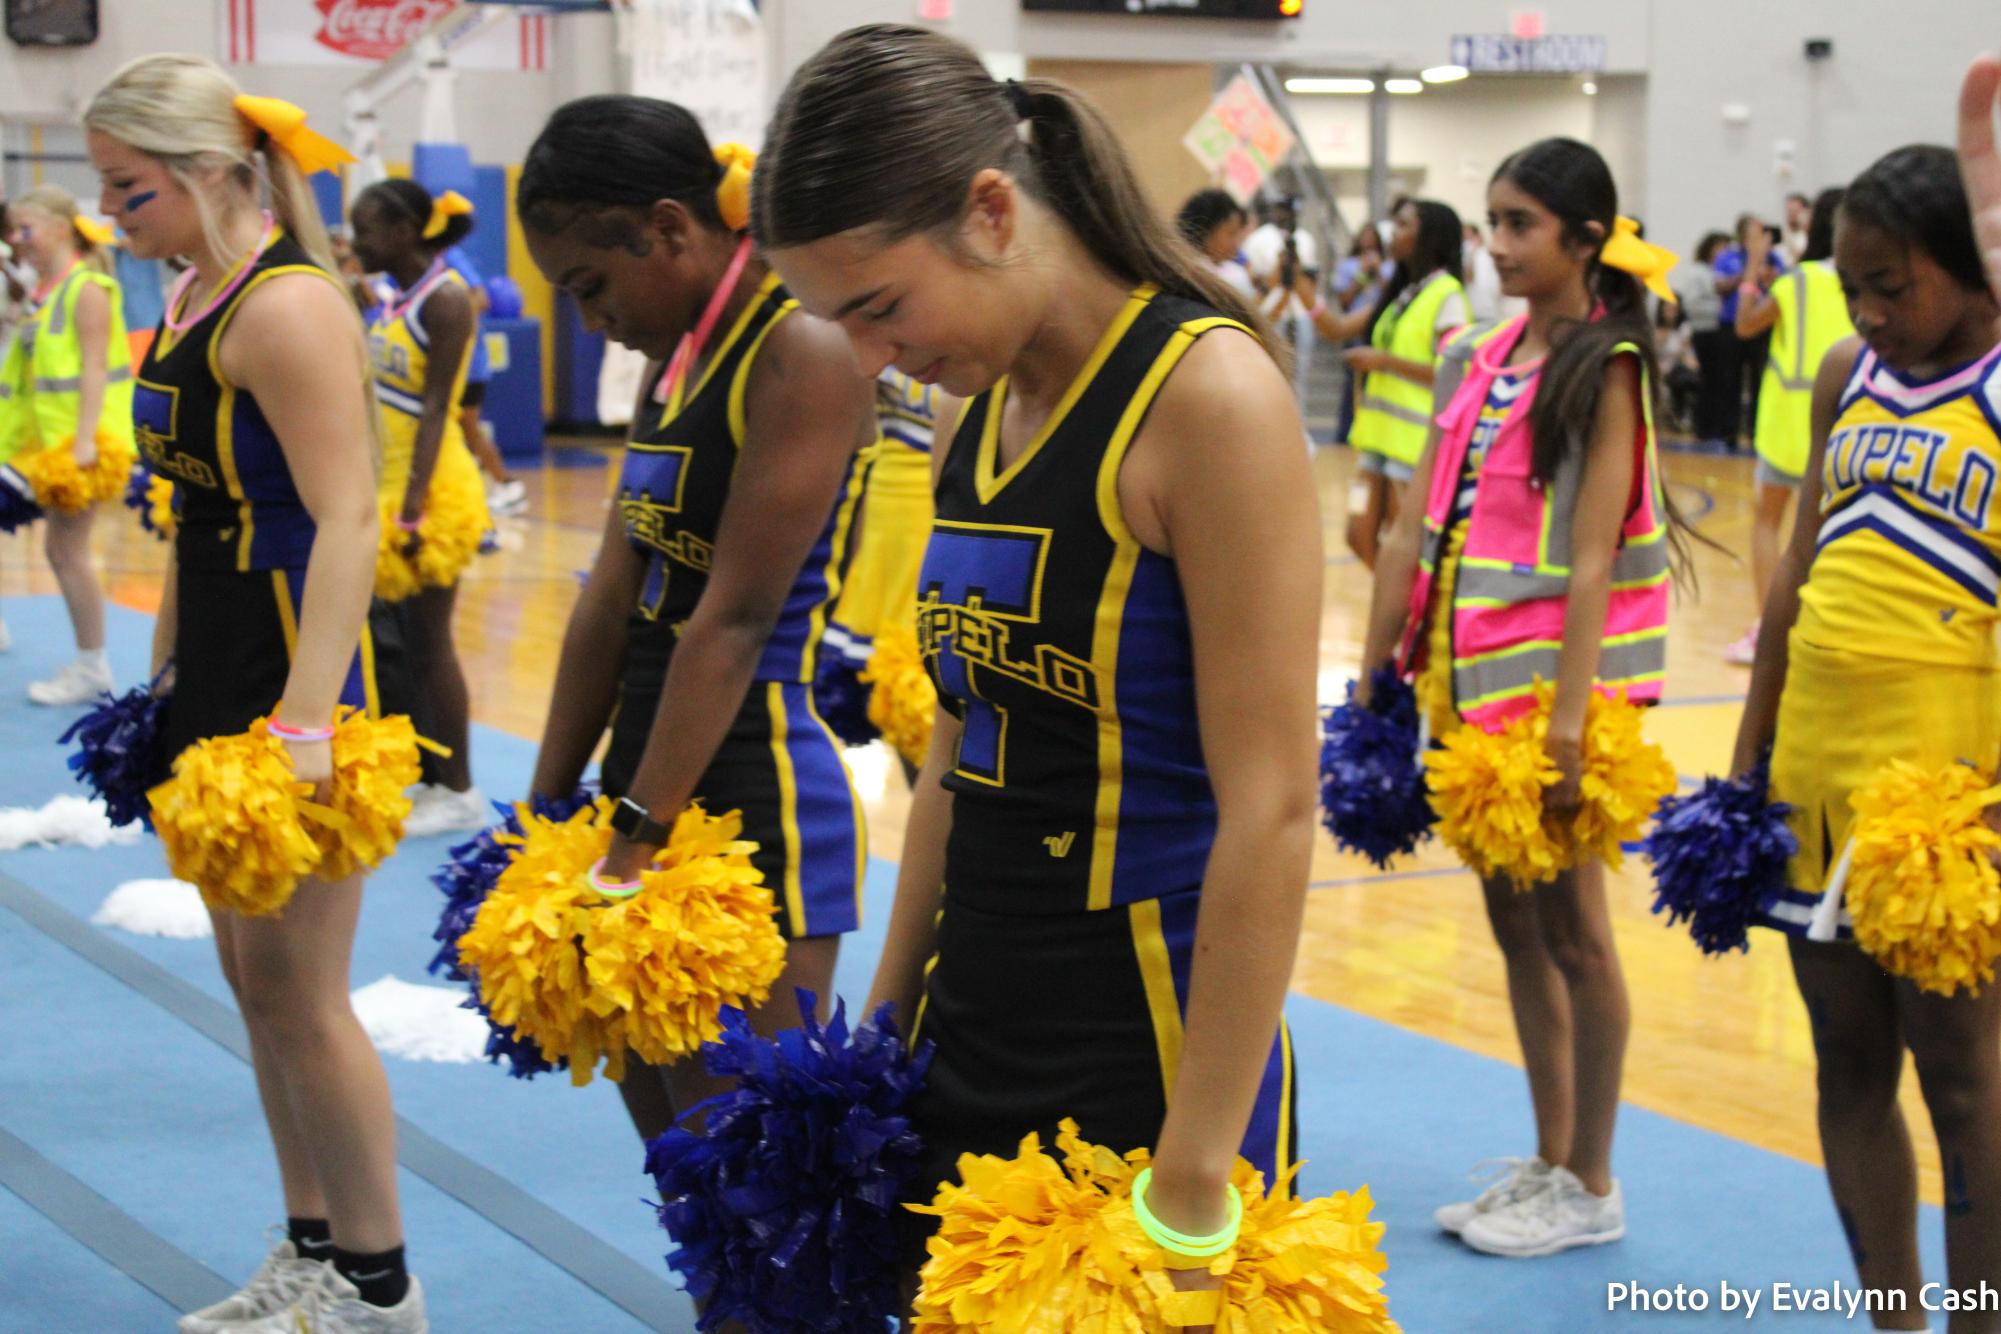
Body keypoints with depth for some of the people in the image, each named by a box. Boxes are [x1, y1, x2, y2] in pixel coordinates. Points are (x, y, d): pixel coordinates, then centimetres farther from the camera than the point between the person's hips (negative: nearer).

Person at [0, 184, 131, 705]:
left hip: (81, 438, -9)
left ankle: (92, 667, 3)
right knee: (60, 548, 11)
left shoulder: (86, 289, -13)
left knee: (69, 548, -6)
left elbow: (94, 367, -19)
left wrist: (84, 439, -26)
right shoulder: (45, 291, 13)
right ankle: (87, 663, 19)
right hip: (53, 438, 9)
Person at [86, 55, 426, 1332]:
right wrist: (163, 670, 23)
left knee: (296, 987, -3)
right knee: (253, 975, 14)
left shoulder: (286, 306, -17)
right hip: (218, 673, 10)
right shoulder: (191, 298, 12)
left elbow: (347, 521, -24)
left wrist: (305, 719, -31)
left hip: (297, 680, -10)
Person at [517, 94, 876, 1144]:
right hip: (656, 793, 9)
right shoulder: (679, 357, 13)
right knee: (673, 1147, 14)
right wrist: (547, 811, 14)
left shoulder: (805, 354, -15)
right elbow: (614, 598, 14)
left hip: (759, 802, -9)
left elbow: (735, 619, -20)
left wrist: (643, 835, -20)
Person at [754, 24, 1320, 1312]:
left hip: (1143, 1061, -7)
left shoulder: (1204, 396, -16)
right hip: (968, 1045, 7)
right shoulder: (979, 411, 6)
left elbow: (1269, 809, -19)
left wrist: (1195, 1182, -20)